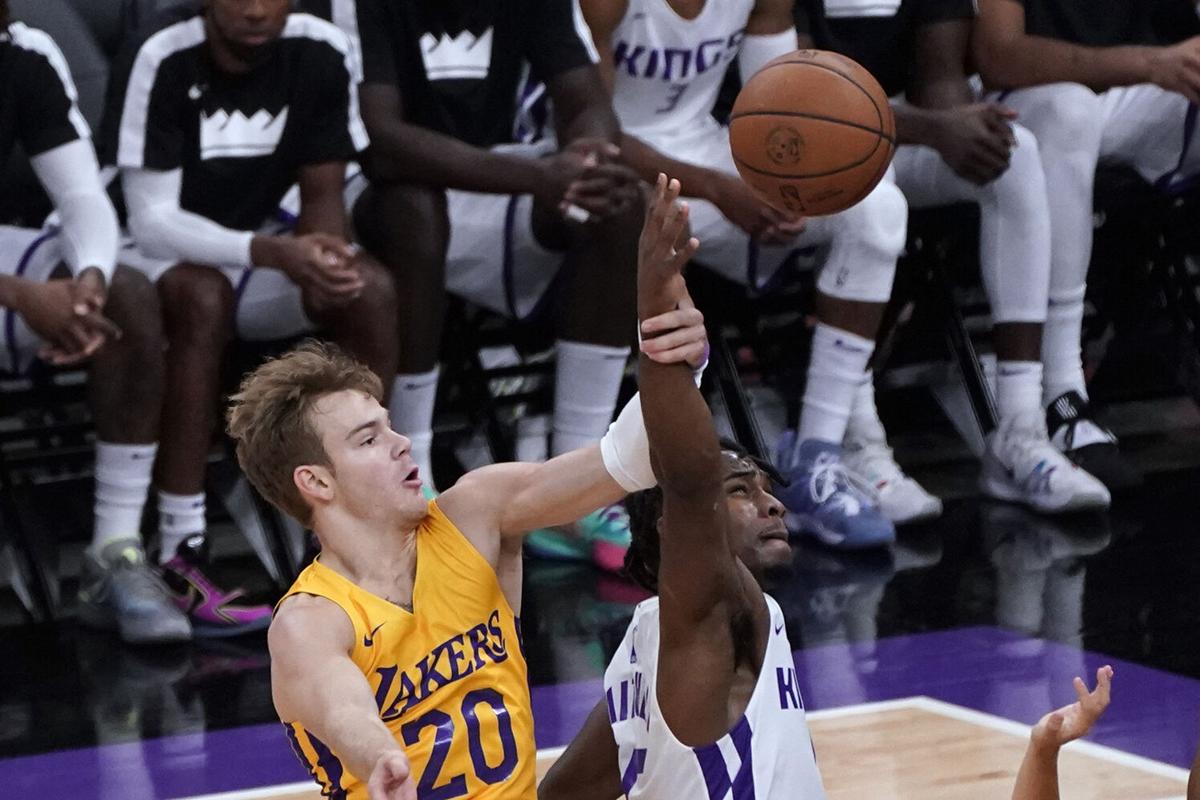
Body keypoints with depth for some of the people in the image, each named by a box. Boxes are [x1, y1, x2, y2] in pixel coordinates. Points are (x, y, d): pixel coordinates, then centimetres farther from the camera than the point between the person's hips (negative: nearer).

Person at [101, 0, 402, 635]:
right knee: (203, 295, -37)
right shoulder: (160, 59, -25)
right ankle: (181, 555, -36)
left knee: (370, 289, -22)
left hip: (258, 247, 5)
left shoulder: (321, 54, -12)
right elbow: (152, 219, -27)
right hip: (156, 252, -5)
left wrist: (321, 254, -27)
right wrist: (276, 255, -40)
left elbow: (322, 194, -4)